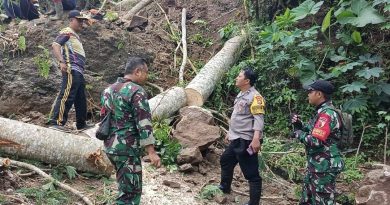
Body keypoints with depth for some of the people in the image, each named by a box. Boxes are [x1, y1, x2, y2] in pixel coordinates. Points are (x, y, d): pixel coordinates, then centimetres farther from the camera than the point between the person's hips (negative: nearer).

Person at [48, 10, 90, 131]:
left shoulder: (75, 35, 27)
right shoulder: (67, 32, -1)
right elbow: (55, 45, -15)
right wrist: (61, 62, -27)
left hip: (79, 72, 10)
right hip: (71, 70, -10)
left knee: (81, 100, 14)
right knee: (67, 96, -18)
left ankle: (81, 124, 23)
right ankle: (56, 122, -20)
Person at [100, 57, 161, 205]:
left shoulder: (109, 90, 13)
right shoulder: (136, 91, -14)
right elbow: (144, 123, -19)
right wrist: (151, 151, -19)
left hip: (110, 146, 9)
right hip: (127, 148, -9)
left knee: (125, 187, 22)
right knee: (131, 192, -2)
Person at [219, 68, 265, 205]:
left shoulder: (255, 97, -17)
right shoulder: (241, 95, 14)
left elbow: (258, 119, -25)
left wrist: (256, 139, -34)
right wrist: (230, 132, 28)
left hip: (247, 141, -11)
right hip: (236, 139, 11)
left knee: (251, 173, -4)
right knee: (225, 161, 27)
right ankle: (224, 187, 47)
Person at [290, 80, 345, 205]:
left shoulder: (326, 114, -21)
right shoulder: (322, 111, 12)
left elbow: (315, 141, -27)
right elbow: (311, 132, 19)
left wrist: (298, 134, -10)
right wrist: (299, 125, 3)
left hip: (324, 167, -11)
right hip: (316, 164, 11)